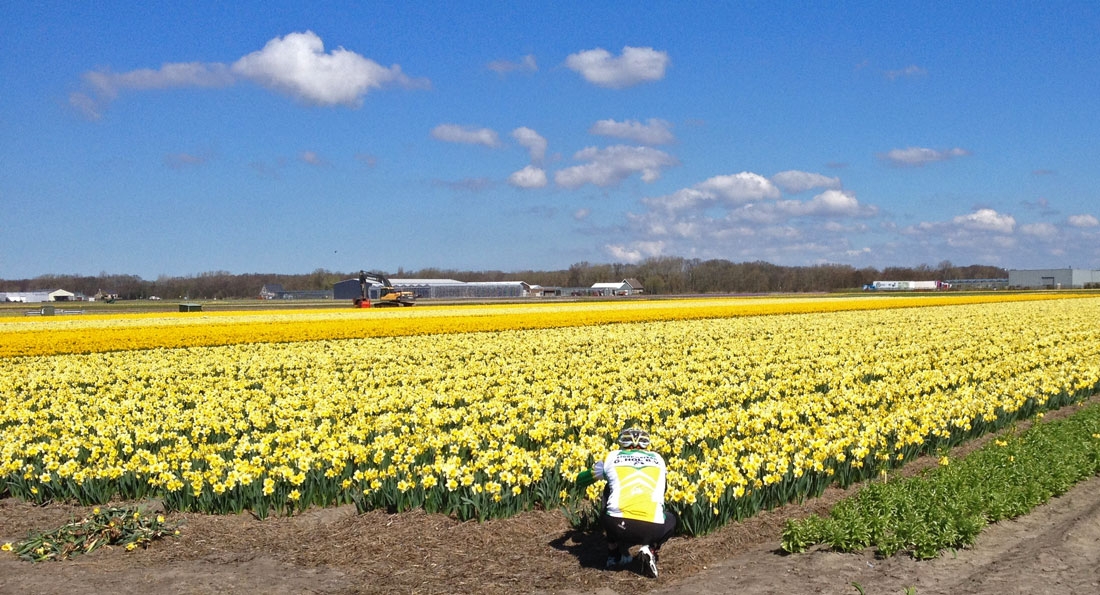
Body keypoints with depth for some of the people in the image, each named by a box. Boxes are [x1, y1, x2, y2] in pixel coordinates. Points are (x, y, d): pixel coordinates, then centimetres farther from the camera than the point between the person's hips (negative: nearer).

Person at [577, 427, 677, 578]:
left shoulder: (612, 457, 20)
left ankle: (614, 553, 33)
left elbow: (581, 480, 37)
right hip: (652, 528, 0)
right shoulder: (657, 459, 24)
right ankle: (650, 549, 7)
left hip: (619, 526, 0)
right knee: (671, 518, 36)